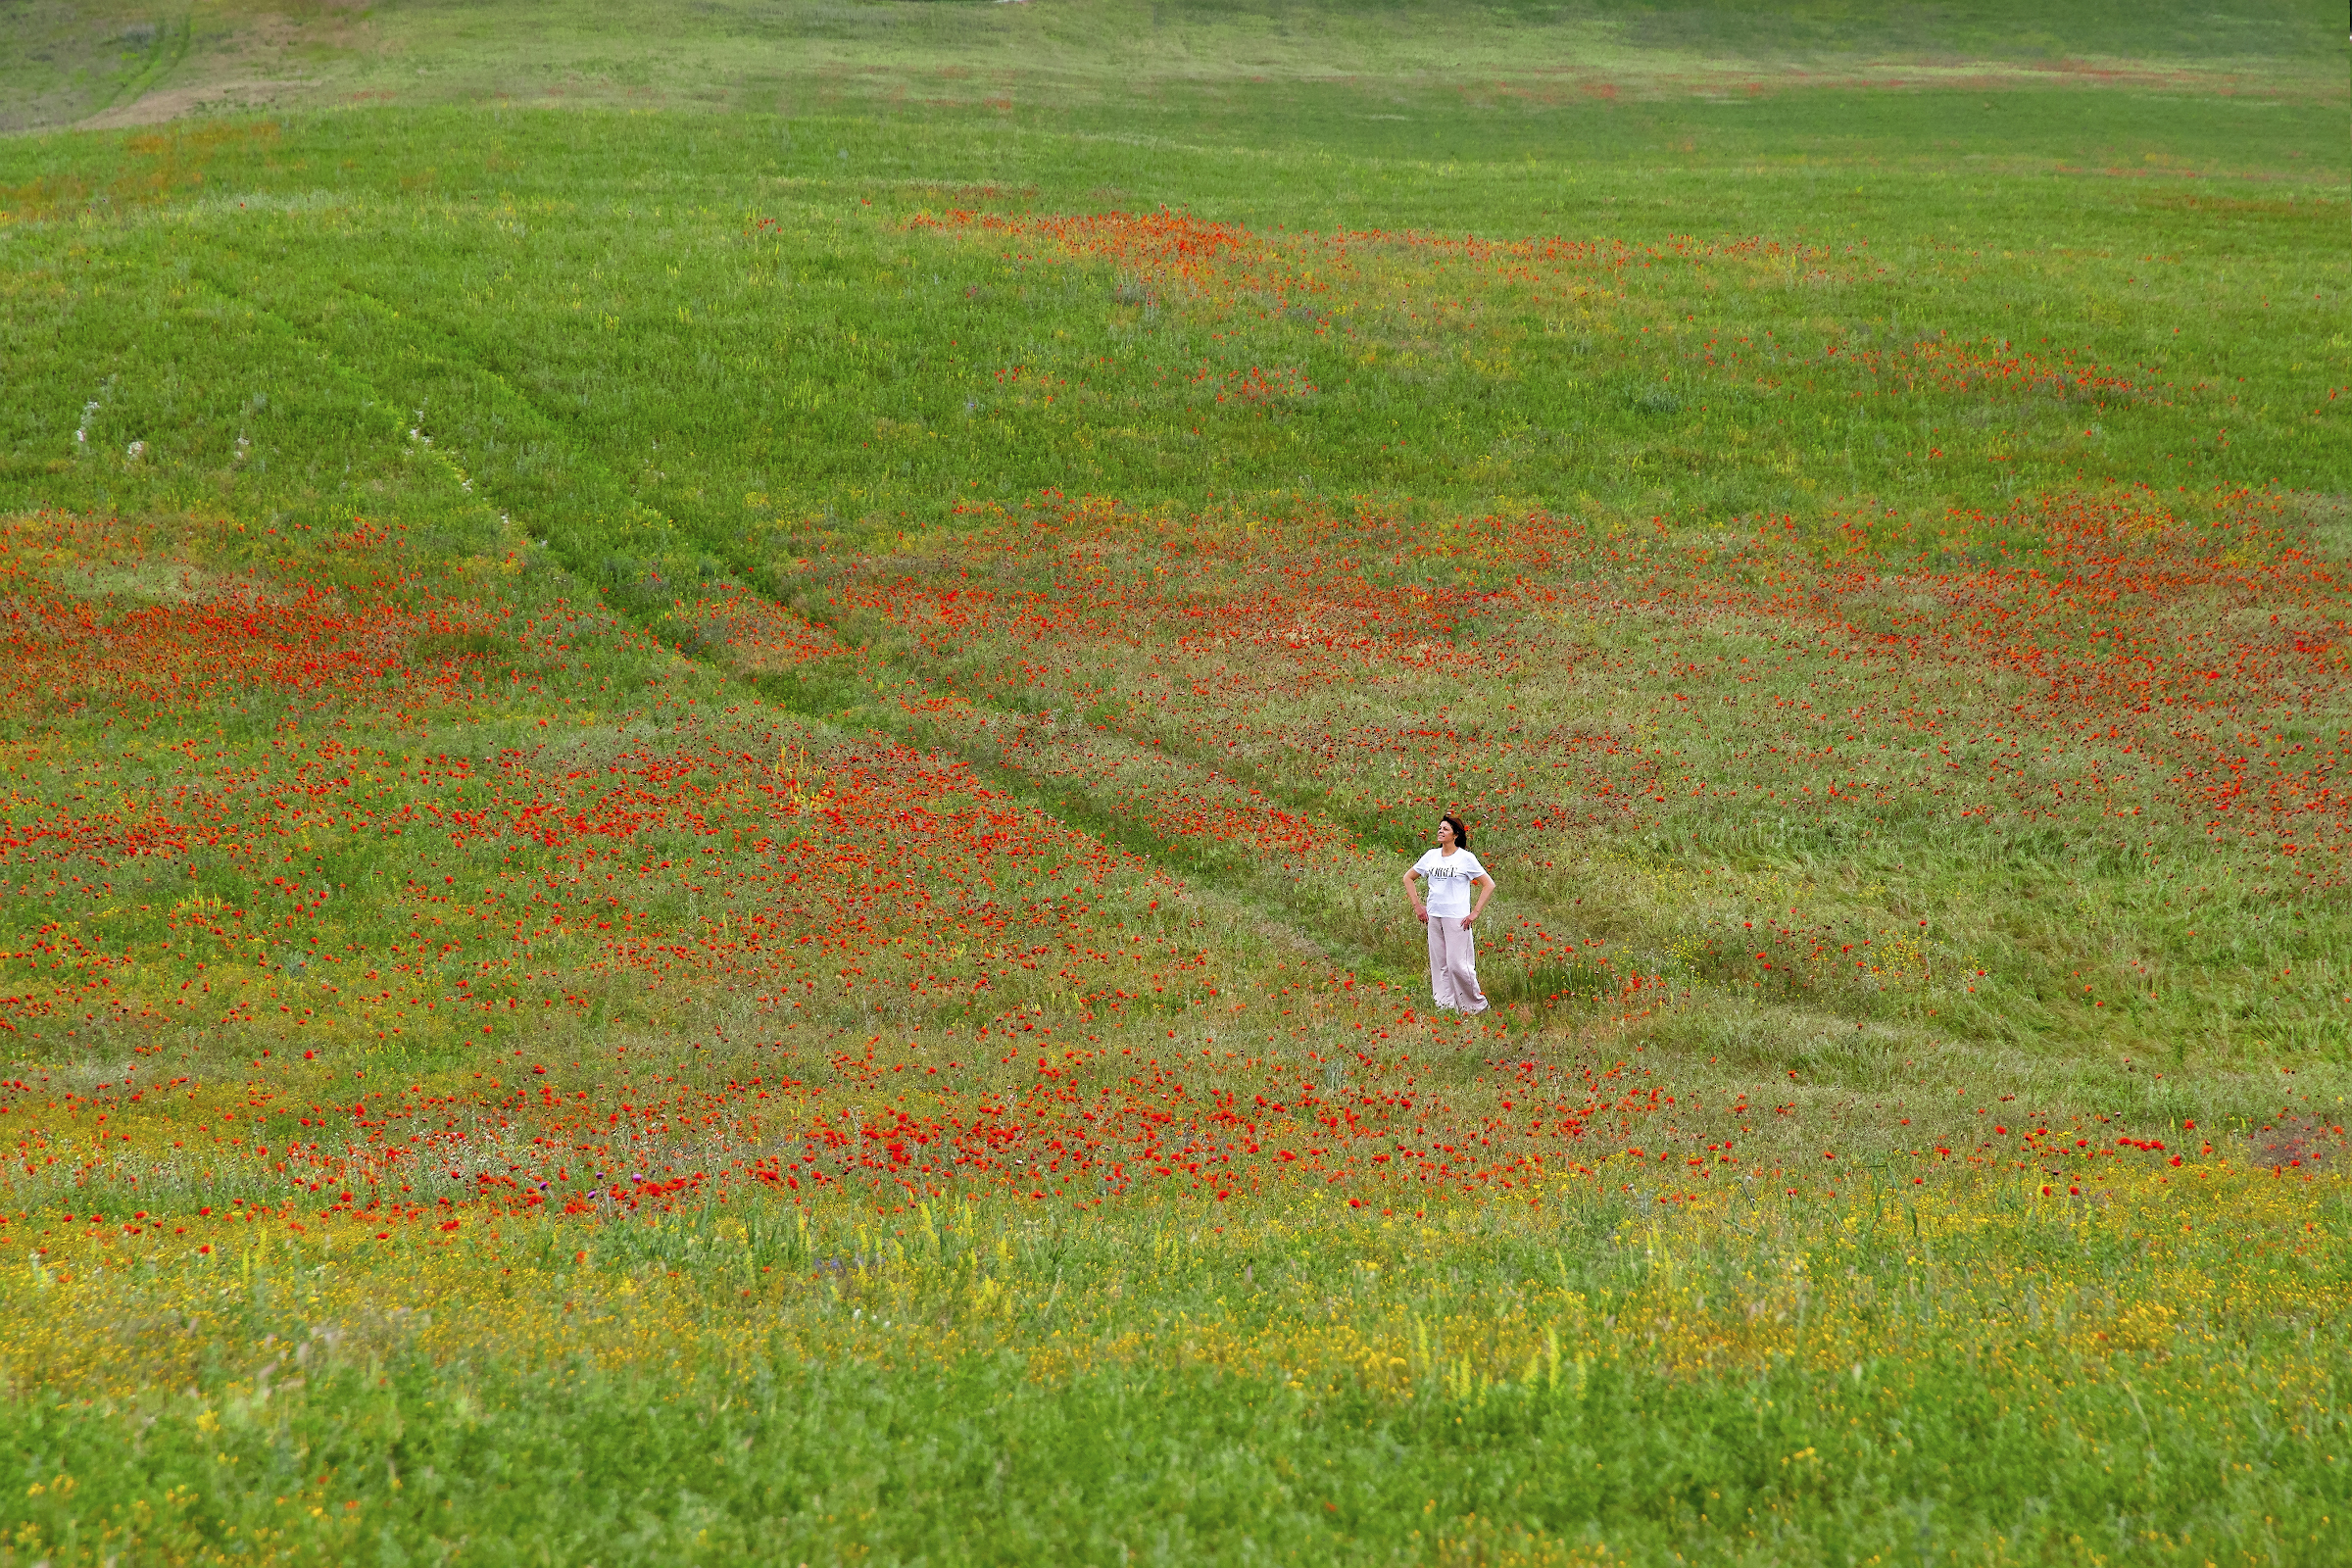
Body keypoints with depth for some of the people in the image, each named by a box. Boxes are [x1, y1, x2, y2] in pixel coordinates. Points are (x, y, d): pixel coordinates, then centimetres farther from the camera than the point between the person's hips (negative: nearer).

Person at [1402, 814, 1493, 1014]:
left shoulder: (1466, 858, -4)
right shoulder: (1431, 856, 9)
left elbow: (1489, 885, -3)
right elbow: (1408, 878, 22)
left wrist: (1475, 913, -7)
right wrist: (1417, 905, 12)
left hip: (1457, 918, -5)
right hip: (1434, 916, 5)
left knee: (1457, 964, -10)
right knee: (1439, 964, 6)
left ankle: (1477, 1004, 6)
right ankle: (1445, 1004, 13)